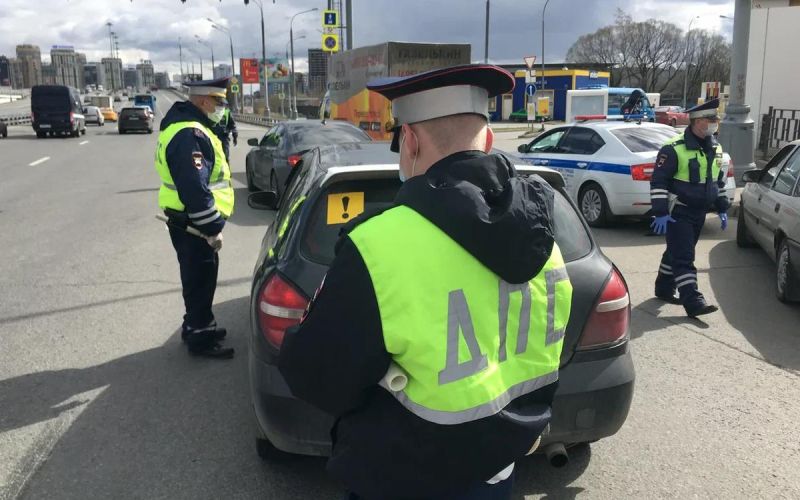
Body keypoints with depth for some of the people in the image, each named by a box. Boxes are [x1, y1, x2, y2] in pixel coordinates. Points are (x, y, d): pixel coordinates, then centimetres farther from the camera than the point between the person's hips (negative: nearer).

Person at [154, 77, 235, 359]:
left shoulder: (188, 126, 13)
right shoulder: (189, 134, -23)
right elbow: (195, 188, -28)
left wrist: (210, 224, 22)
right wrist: (212, 228, -23)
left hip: (189, 221, 10)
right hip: (192, 223, -10)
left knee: (199, 279, 21)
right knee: (200, 280, 1)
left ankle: (198, 326, 35)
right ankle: (200, 338, 12)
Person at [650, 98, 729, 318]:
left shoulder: (715, 149, 9)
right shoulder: (674, 149, -16)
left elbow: (719, 180, 21)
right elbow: (658, 181, -16)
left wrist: (722, 209, 17)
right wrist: (660, 213, -20)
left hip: (699, 213, 8)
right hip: (678, 213, -8)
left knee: (676, 252, 18)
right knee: (683, 257, -9)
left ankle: (664, 288, 32)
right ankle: (693, 301, -12)